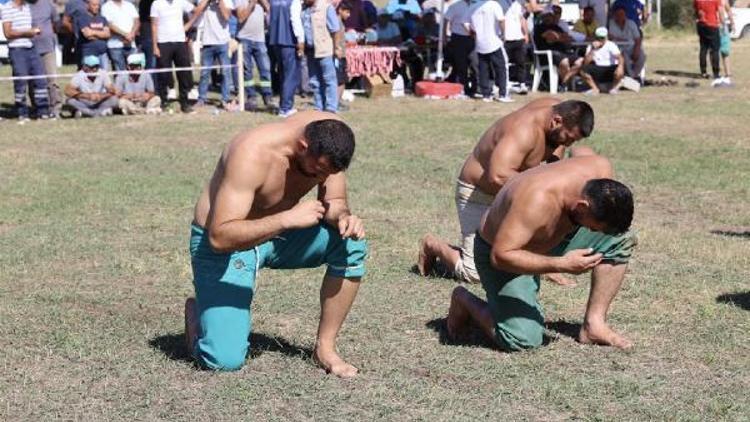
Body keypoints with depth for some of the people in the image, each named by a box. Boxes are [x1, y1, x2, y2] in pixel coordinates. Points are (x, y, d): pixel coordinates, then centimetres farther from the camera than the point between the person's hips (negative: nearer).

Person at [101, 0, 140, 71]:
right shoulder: (106, 7, 2)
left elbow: (137, 21, 8)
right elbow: (110, 25, -8)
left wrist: (132, 34, -10)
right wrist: (125, 34, -14)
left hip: (131, 44, 4)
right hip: (115, 45, -4)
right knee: (120, 71, -6)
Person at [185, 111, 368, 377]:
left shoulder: (328, 138, -15)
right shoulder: (252, 154, -34)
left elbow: (334, 202, -3)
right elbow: (220, 237, -36)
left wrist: (343, 216, -27)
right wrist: (288, 219, -43)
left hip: (280, 230, 6)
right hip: (223, 244, -6)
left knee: (352, 245, -19)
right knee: (225, 361, -18)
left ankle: (325, 347, -3)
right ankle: (198, 313, 18)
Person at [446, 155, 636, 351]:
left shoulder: (600, 168, -22)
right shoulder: (536, 202, -42)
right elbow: (500, 256, -38)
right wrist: (561, 265, -41)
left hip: (551, 238, 7)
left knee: (620, 239, -10)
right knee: (523, 340, -19)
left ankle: (594, 325, -1)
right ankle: (464, 299, 8)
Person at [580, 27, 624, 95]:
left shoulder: (611, 45, -7)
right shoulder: (591, 47, 1)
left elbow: (620, 57, -22)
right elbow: (586, 63, -11)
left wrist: (620, 66, -44)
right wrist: (592, 49, -20)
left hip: (611, 69, -3)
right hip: (598, 71, 3)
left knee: (619, 72, -36)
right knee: (583, 70, -21)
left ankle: (614, 87, -4)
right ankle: (595, 88, -5)